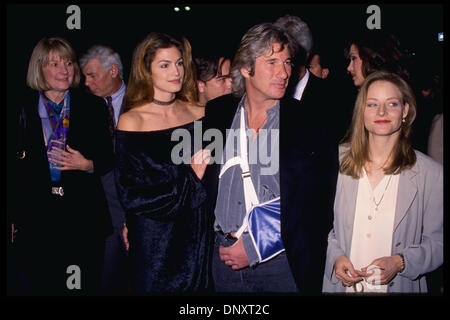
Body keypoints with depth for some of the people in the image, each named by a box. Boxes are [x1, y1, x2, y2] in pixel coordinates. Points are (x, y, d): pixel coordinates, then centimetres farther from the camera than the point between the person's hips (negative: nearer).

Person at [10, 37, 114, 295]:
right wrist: (12, 217, -1)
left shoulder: (92, 107, 6)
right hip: (36, 217, 0)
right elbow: (13, 165, 3)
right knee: (40, 286, 4)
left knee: (85, 286, 4)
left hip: (84, 216, 1)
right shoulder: (21, 107, 4)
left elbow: (108, 159, 10)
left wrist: (87, 165, -12)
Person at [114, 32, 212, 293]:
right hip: (154, 239, -3)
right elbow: (130, 195, -13)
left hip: (198, 234, 4)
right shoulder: (132, 121, -8)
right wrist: (190, 179, -13)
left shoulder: (197, 112, 2)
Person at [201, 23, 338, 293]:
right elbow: (201, 186, 11)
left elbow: (313, 207, -10)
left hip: (283, 263, -2)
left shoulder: (310, 125, -6)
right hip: (225, 259, 2)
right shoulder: (217, 114, 3)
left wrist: (255, 249, -13)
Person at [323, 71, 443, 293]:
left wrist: (400, 262, -19)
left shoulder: (431, 173, -7)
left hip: (399, 285, -1)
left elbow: (437, 241, -4)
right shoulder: (337, 161, -3)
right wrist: (335, 256, -10)